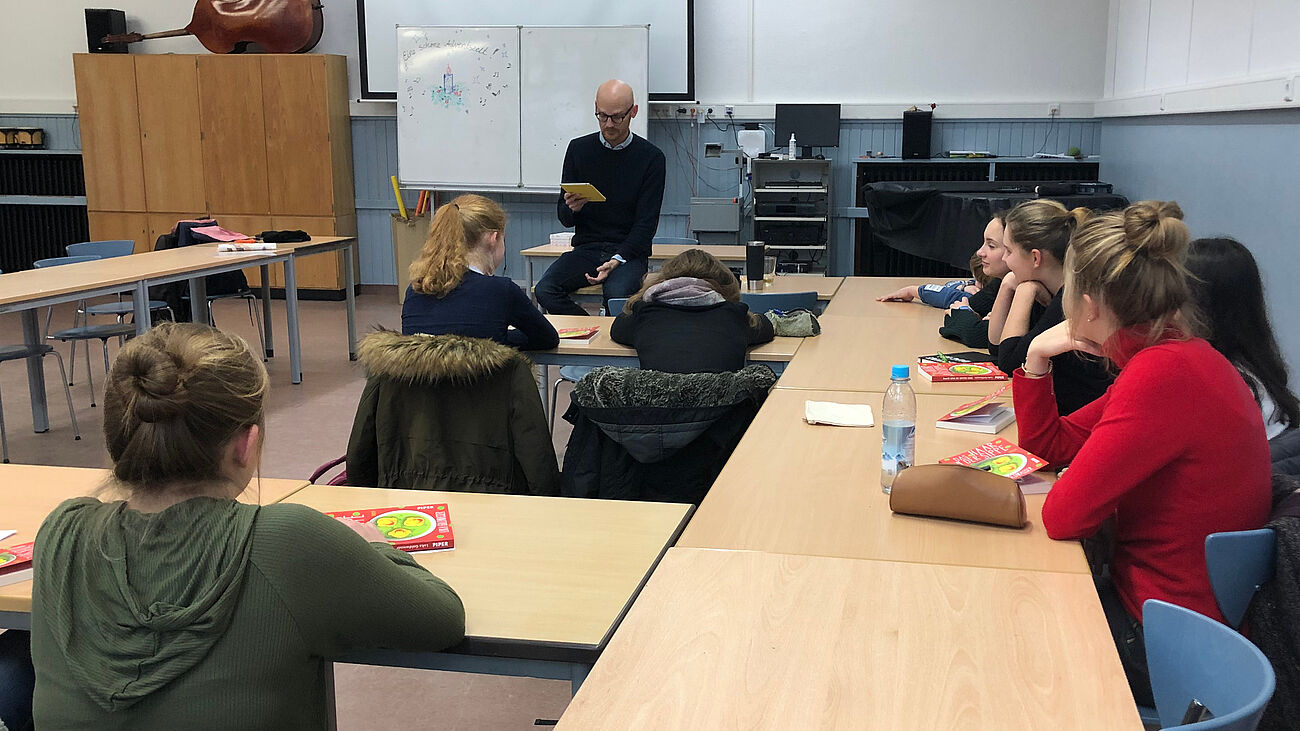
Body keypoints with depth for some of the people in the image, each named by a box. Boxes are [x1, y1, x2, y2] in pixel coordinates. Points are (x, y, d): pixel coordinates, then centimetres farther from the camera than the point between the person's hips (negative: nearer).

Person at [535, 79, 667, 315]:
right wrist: (572, 208, -17)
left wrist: (617, 260, -21)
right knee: (545, 291, -25)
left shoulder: (651, 157, -1)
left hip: (629, 252, -3)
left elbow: (646, 223, -5)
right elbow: (564, 218, 8)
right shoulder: (579, 149, 6)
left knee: (617, 293, -35)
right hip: (586, 249, 3)